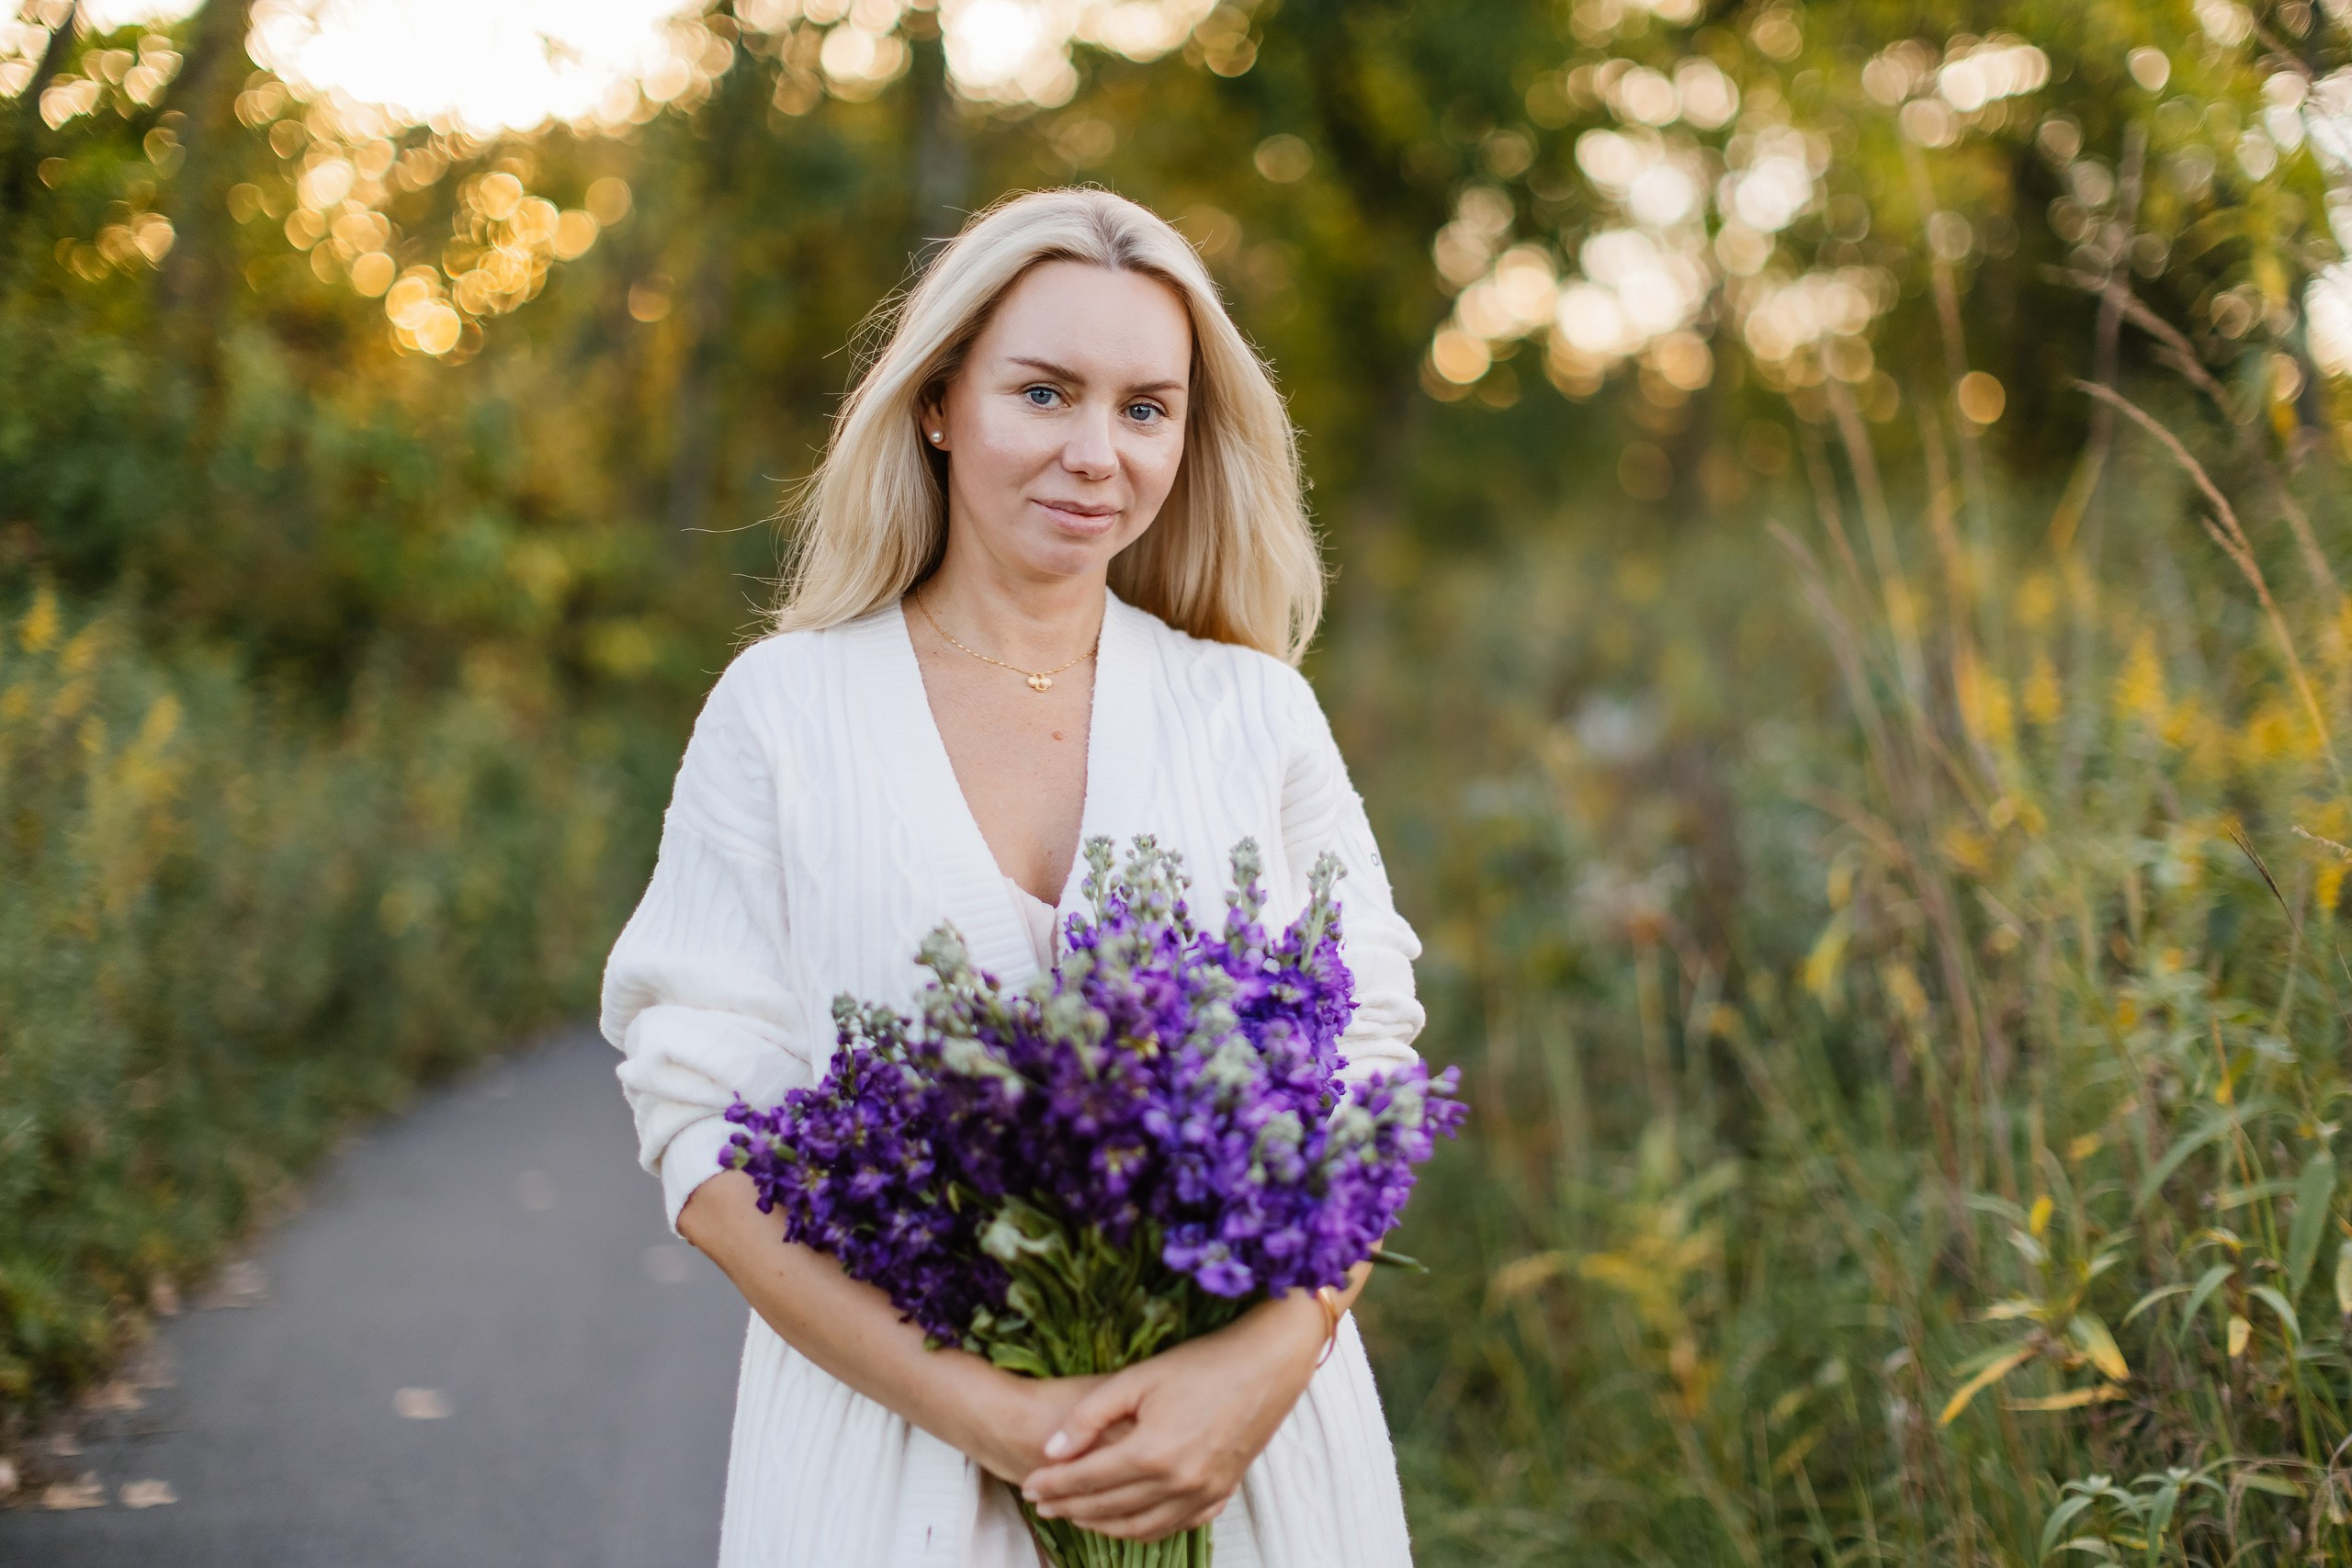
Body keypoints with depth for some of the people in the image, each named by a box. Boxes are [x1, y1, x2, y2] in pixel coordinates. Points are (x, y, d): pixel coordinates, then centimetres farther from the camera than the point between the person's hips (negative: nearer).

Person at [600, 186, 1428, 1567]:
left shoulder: (1258, 713, 3)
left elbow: (1369, 1068, 1)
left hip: (1255, 1448, 2)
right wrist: (985, 1413, -18)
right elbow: (710, 1135, -7)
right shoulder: (782, 711, -2)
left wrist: (1269, 1359, -17)